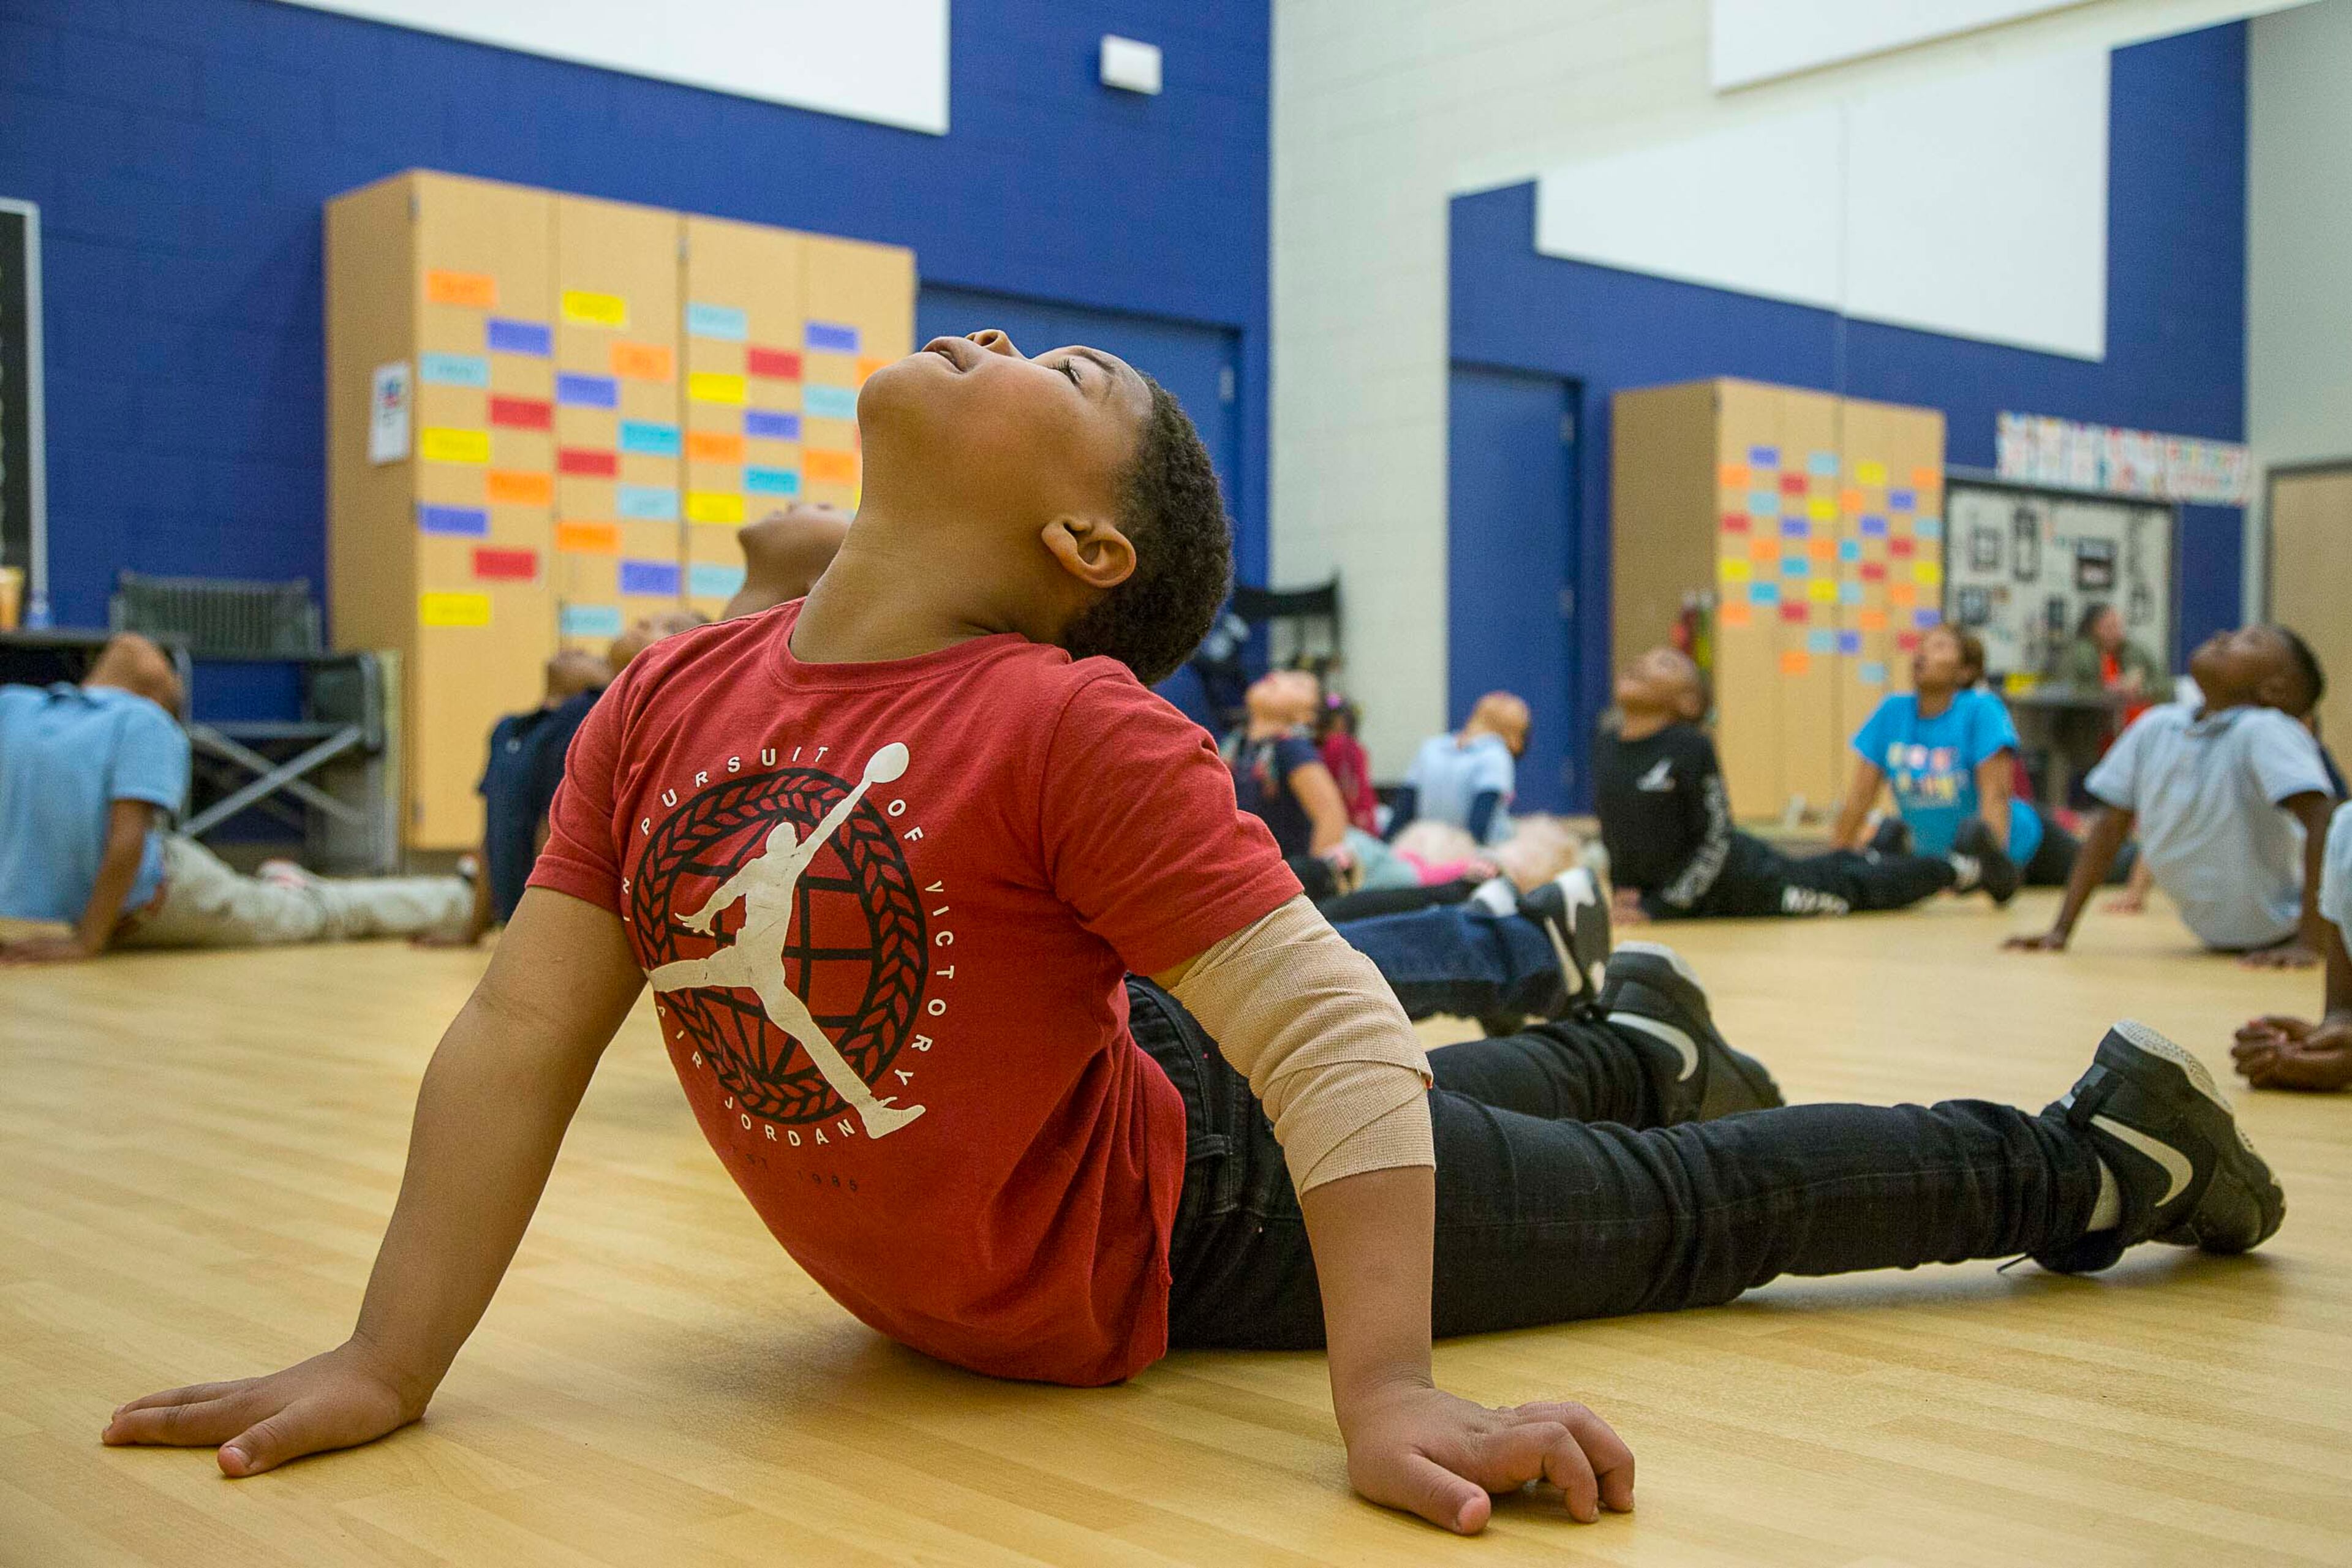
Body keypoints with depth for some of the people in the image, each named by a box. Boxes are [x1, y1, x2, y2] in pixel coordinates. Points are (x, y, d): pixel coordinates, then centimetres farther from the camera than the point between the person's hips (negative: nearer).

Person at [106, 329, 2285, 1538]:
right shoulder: (669, 700, -11)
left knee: (1680, 1215, 10)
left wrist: (1388, 1394, -40)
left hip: (1187, 1218, -6)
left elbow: (1331, 1040, -34)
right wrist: (383, 1368, -14)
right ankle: (1634, 1041, 58)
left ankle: (2091, 1151, 31)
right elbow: (523, 1036, -10)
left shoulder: (1077, 728, -31)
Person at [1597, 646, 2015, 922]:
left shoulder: (1690, 748, -28)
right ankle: (1875, 852, 60)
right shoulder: (1606, 744, -9)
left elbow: (1715, 840, -24)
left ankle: (1962, 866, 35)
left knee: (1855, 886, 14)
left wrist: (1660, 906, -25)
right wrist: (1626, 893, 2)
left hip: (1737, 884, -6)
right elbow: (1612, 828, 7)